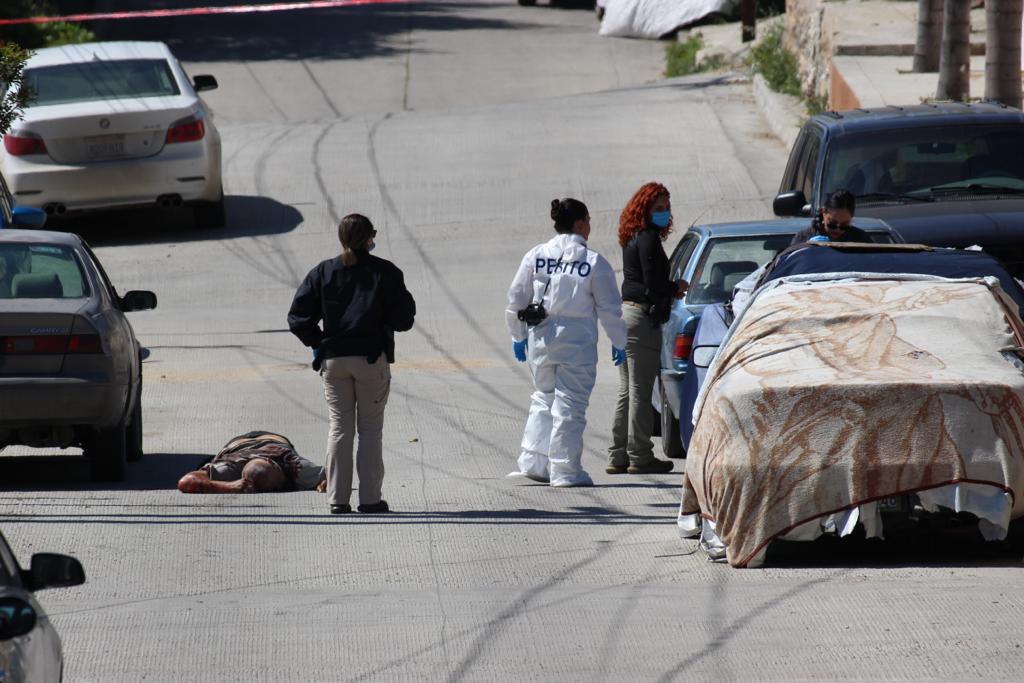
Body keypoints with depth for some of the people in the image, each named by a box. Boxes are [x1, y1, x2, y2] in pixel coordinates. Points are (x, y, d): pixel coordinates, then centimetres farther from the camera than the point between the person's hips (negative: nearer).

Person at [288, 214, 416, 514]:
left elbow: (298, 319, -3)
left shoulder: (323, 272, 2)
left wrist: (318, 343, 10)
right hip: (371, 357, -2)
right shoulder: (384, 272, -5)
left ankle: (337, 500, 5)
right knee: (370, 429, 5)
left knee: (339, 428, 8)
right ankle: (370, 498, 2)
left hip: (333, 360, 2)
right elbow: (403, 318, -7)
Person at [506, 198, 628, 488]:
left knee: (543, 398, 19)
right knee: (570, 406, 2)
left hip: (540, 340, 4)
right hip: (577, 343, -4)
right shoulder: (595, 262, -7)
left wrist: (518, 335, 18)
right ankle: (565, 471, 3)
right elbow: (609, 308, -4)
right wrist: (619, 342, 9)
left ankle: (533, 462, 13)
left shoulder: (535, 256, 2)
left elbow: (516, 300, 5)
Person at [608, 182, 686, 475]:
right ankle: (640, 456, -3)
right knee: (640, 392, -5)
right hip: (642, 317, -10)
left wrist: (670, 290, 8)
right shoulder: (648, 238, -13)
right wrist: (676, 288, 1)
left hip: (626, 312, 10)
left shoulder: (632, 238, 15)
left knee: (627, 392, 13)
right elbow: (653, 285, -18)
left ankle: (618, 456, 15)